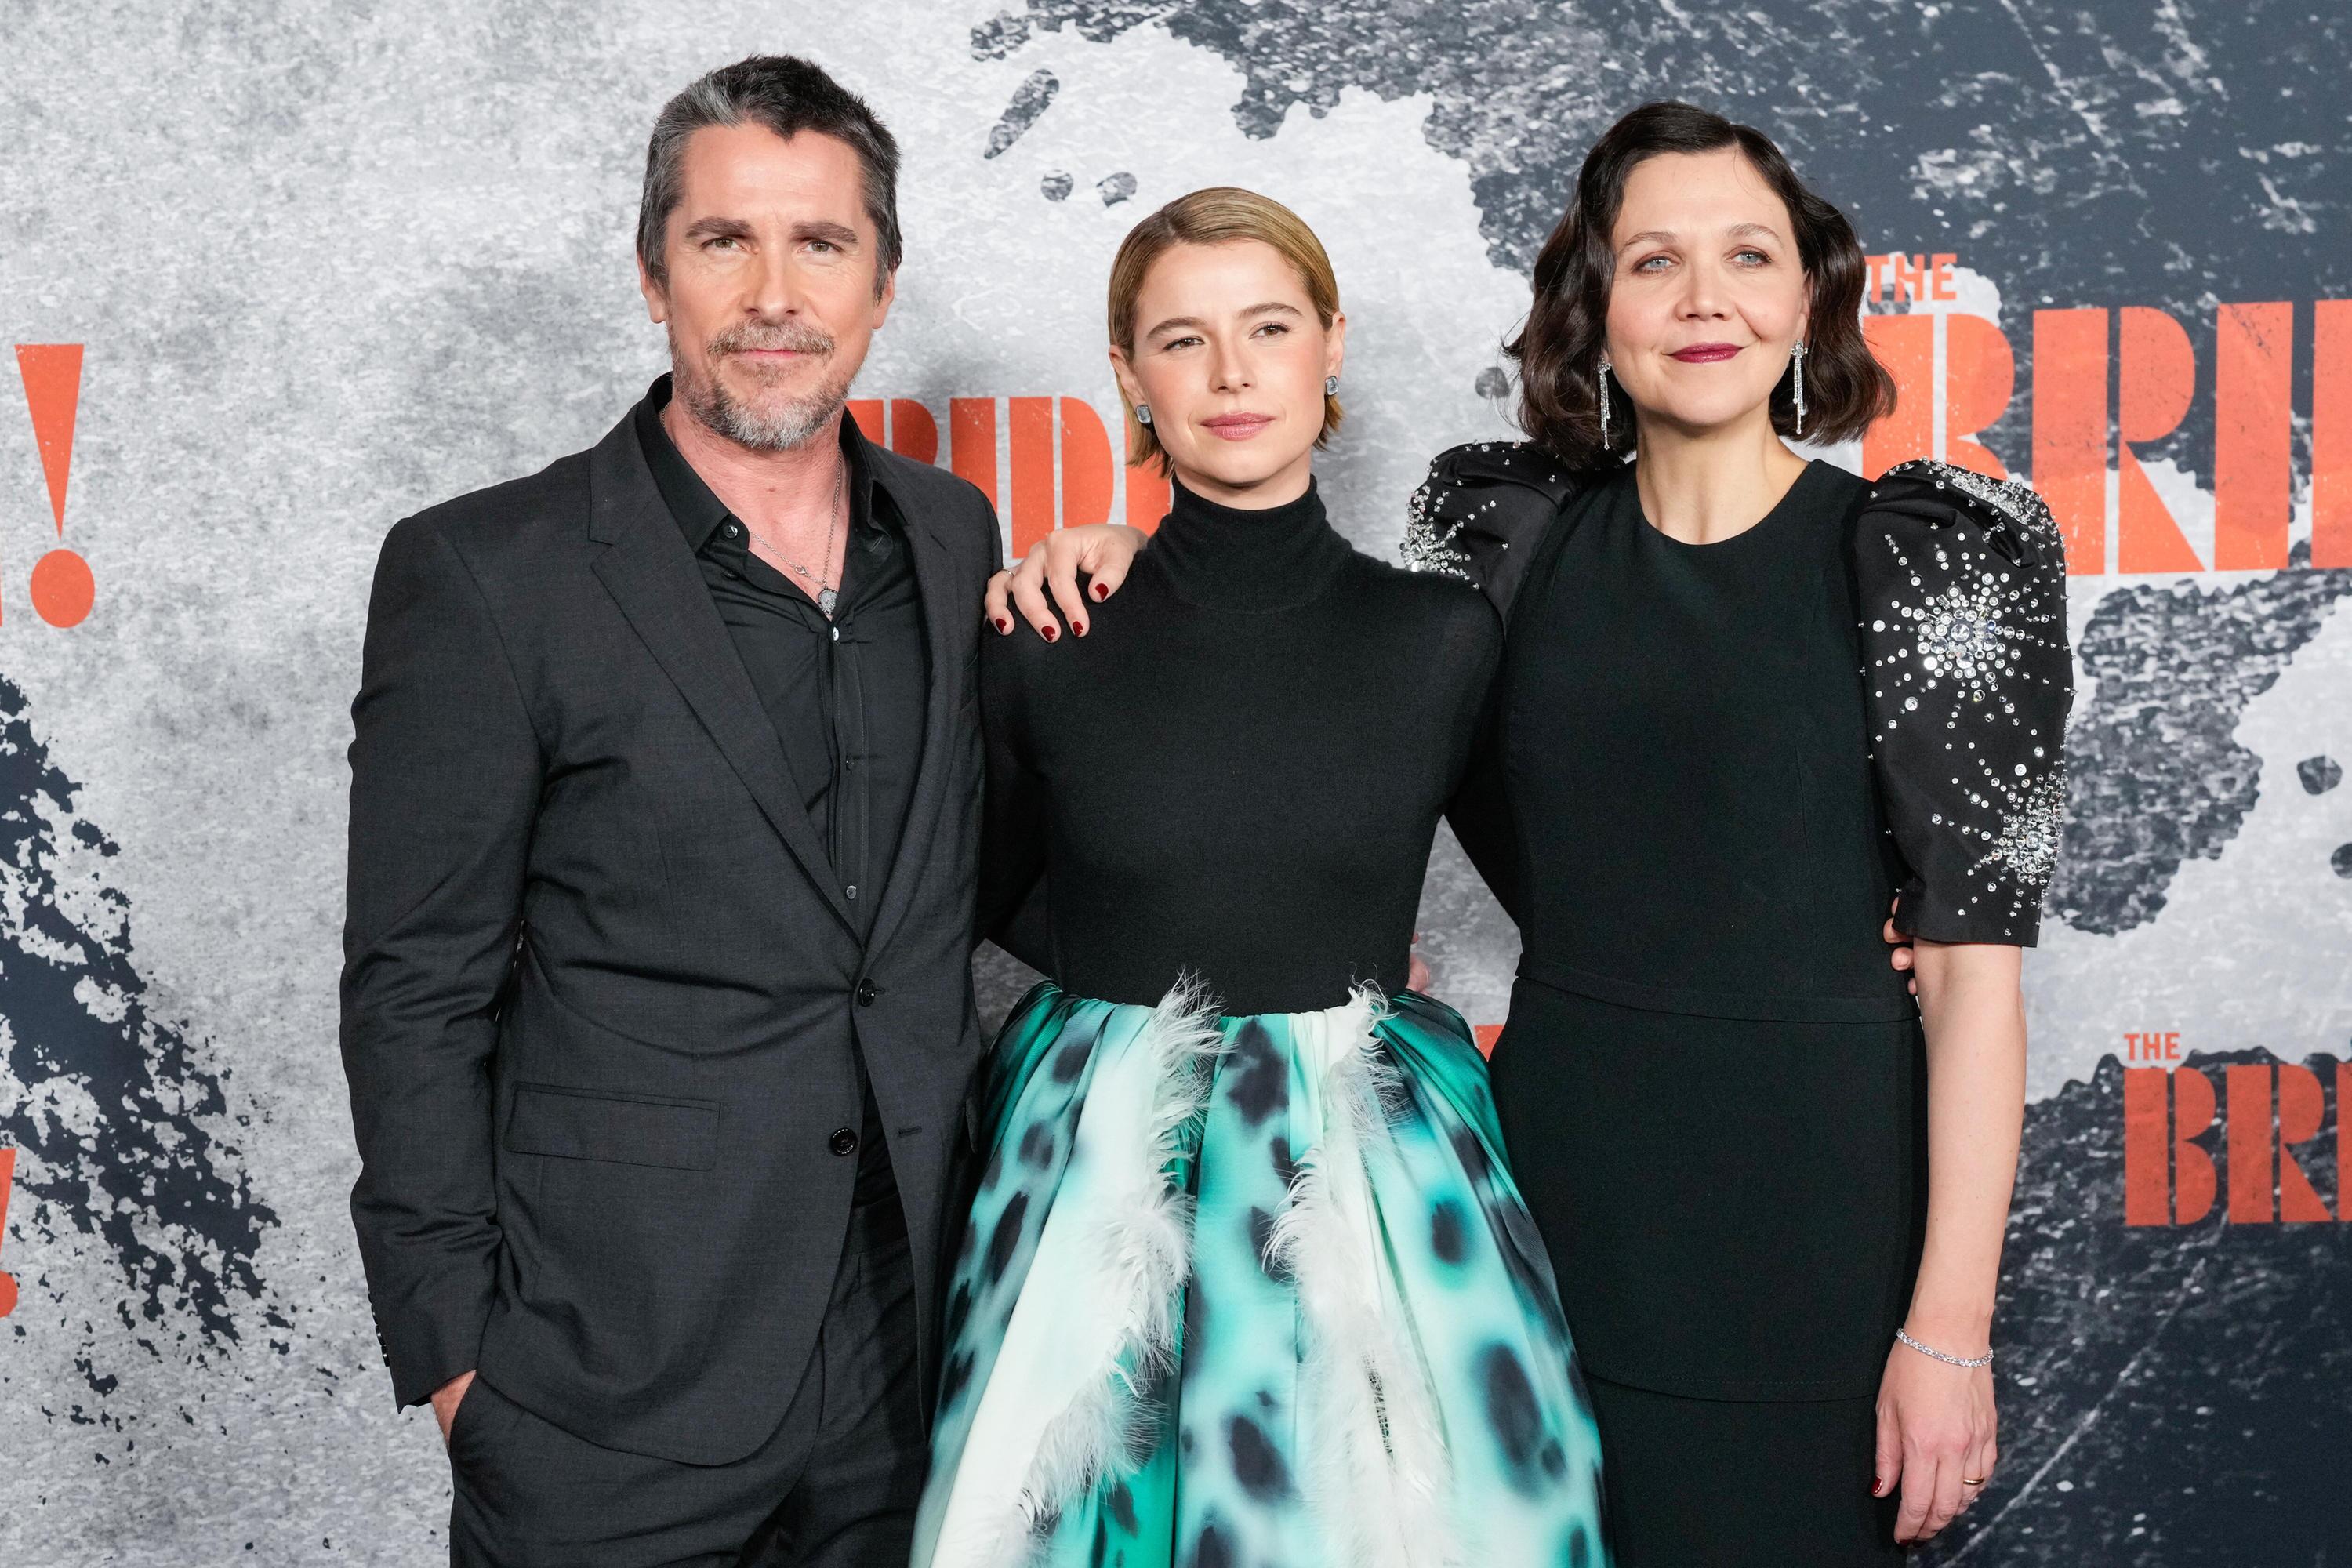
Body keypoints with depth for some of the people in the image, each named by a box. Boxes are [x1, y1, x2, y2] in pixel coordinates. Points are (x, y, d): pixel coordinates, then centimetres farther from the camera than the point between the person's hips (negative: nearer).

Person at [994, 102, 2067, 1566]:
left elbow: (1975, 965, -9)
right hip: (1554, 1168, 3)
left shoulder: (1934, 550, -6)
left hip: (1811, 1194, -3)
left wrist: (1950, 1326, -13)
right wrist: (1115, 554, -1)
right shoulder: (1515, 527, 3)